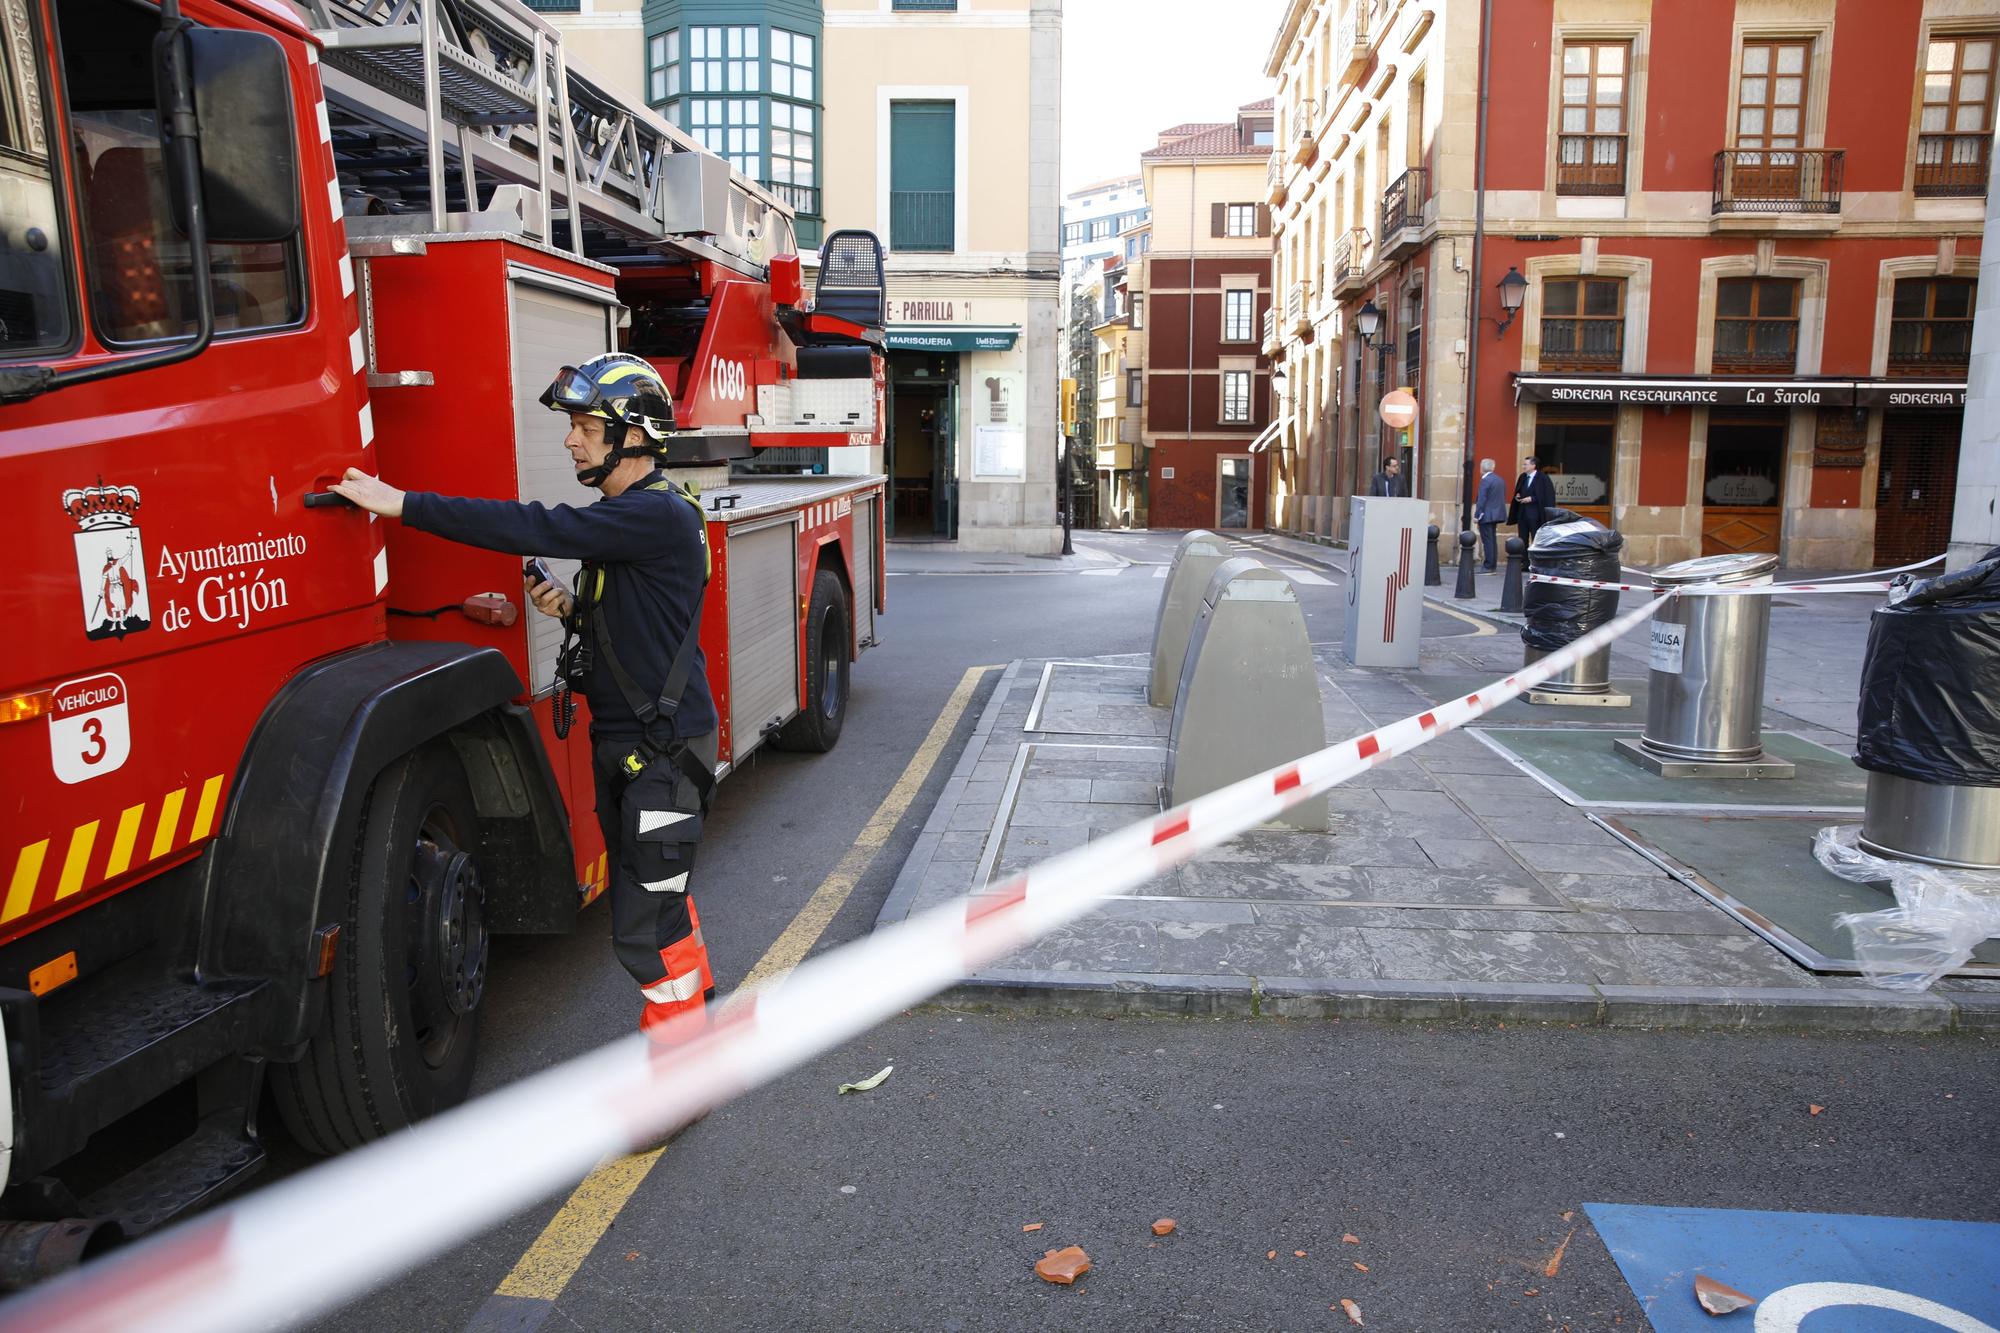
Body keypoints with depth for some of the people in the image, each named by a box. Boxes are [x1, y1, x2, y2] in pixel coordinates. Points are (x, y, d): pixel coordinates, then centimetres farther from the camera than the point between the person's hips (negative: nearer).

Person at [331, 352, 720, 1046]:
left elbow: (538, 528, -28)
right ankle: (695, 998, 37)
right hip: (622, 741, 10)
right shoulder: (622, 515, 13)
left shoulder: (660, 514, -18)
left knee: (646, 923, -5)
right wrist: (570, 608, 0)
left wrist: (405, 505, -25)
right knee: (653, 891, 20)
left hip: (666, 748, -10)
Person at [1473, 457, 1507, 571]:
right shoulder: (1500, 480, 12)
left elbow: (1481, 499, -18)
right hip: (1497, 514, 9)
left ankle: (1488, 567, -7)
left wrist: (1476, 515, -15)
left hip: (1486, 515, -9)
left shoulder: (1485, 480, -14)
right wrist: (1499, 511, 20)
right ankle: (1493, 565, 16)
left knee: (1487, 541, -7)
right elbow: (1503, 498, 15)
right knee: (1493, 540, 13)